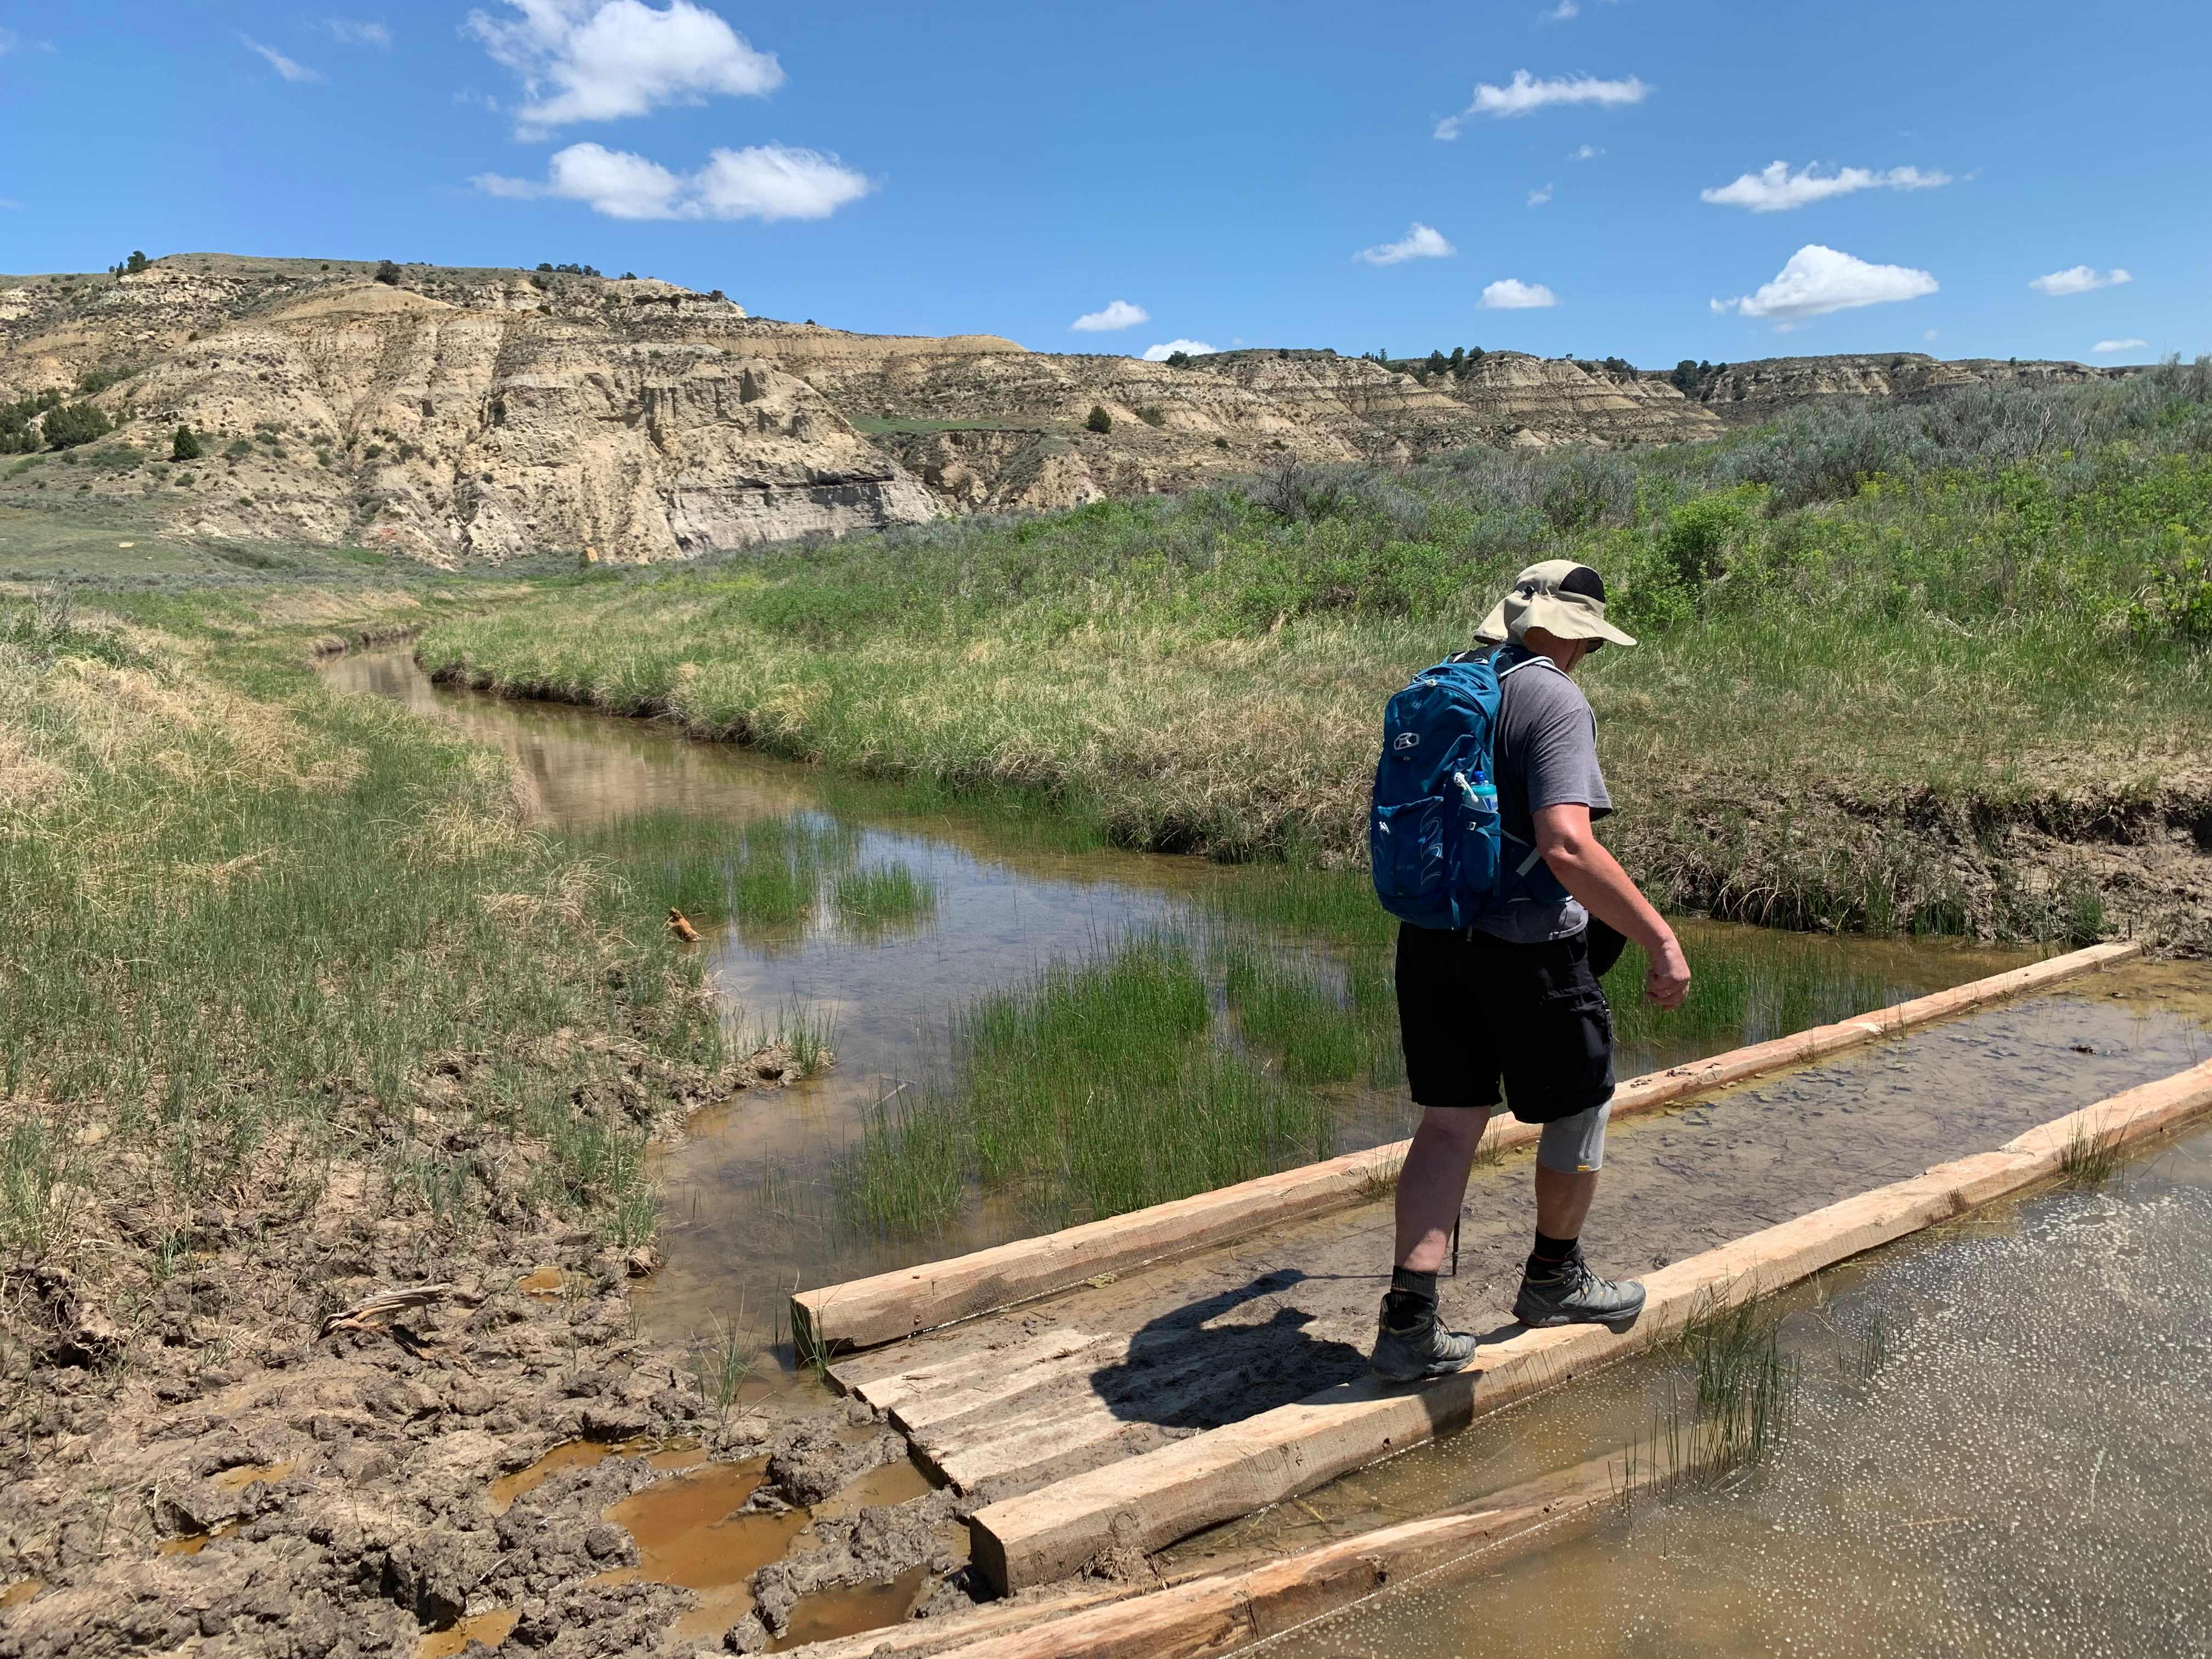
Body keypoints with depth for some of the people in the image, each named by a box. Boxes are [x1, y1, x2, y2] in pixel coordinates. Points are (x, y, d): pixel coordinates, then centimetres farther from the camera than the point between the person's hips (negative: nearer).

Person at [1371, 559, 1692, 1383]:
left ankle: (1409, 1320, 6)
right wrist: (1659, 937, -24)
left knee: (1449, 1120, 11)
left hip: (1430, 936, 7)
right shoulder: (1556, 702, -15)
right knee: (1580, 1105, 17)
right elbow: (1567, 847, -28)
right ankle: (1553, 1278, 34)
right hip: (1526, 945, -7)